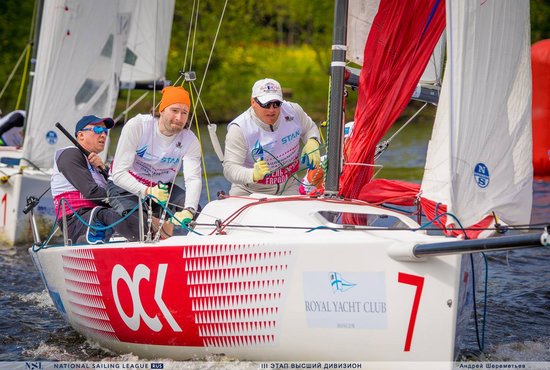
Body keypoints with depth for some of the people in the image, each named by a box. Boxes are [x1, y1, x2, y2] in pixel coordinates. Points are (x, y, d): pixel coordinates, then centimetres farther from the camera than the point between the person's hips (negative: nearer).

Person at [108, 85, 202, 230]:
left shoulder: (190, 140, -14)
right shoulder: (136, 126, -22)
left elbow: (193, 179, -27)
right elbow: (118, 173, -27)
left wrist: (189, 210, -48)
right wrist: (148, 191, -45)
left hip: (162, 187, 4)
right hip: (126, 186, -4)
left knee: (194, 211, -21)